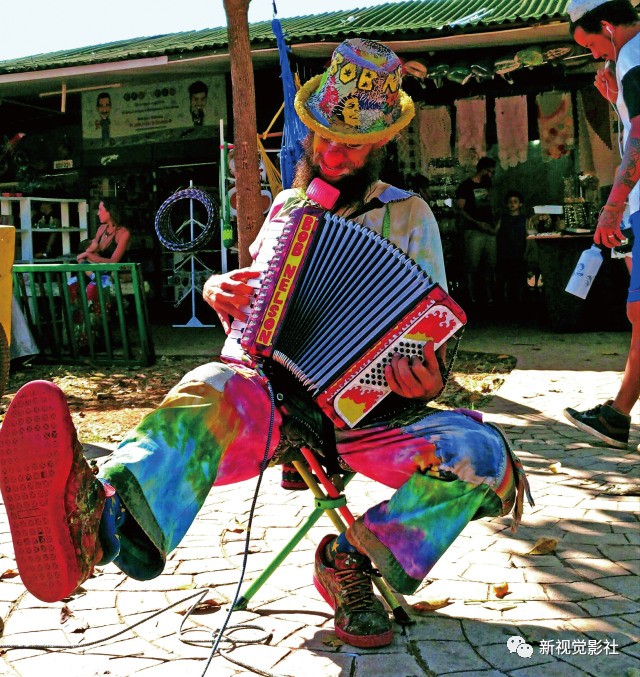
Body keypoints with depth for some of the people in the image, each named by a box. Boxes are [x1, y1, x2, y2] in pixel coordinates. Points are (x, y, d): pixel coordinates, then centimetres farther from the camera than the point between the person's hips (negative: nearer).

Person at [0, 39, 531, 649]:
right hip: (274, 392, 1)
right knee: (210, 391, -36)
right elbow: (250, 292, 29)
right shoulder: (288, 206, 21)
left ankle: (353, 558, -9)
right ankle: (101, 519, -65)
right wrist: (219, 290, 3)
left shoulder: (408, 216, 12)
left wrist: (428, 380, -18)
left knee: (480, 455, -28)